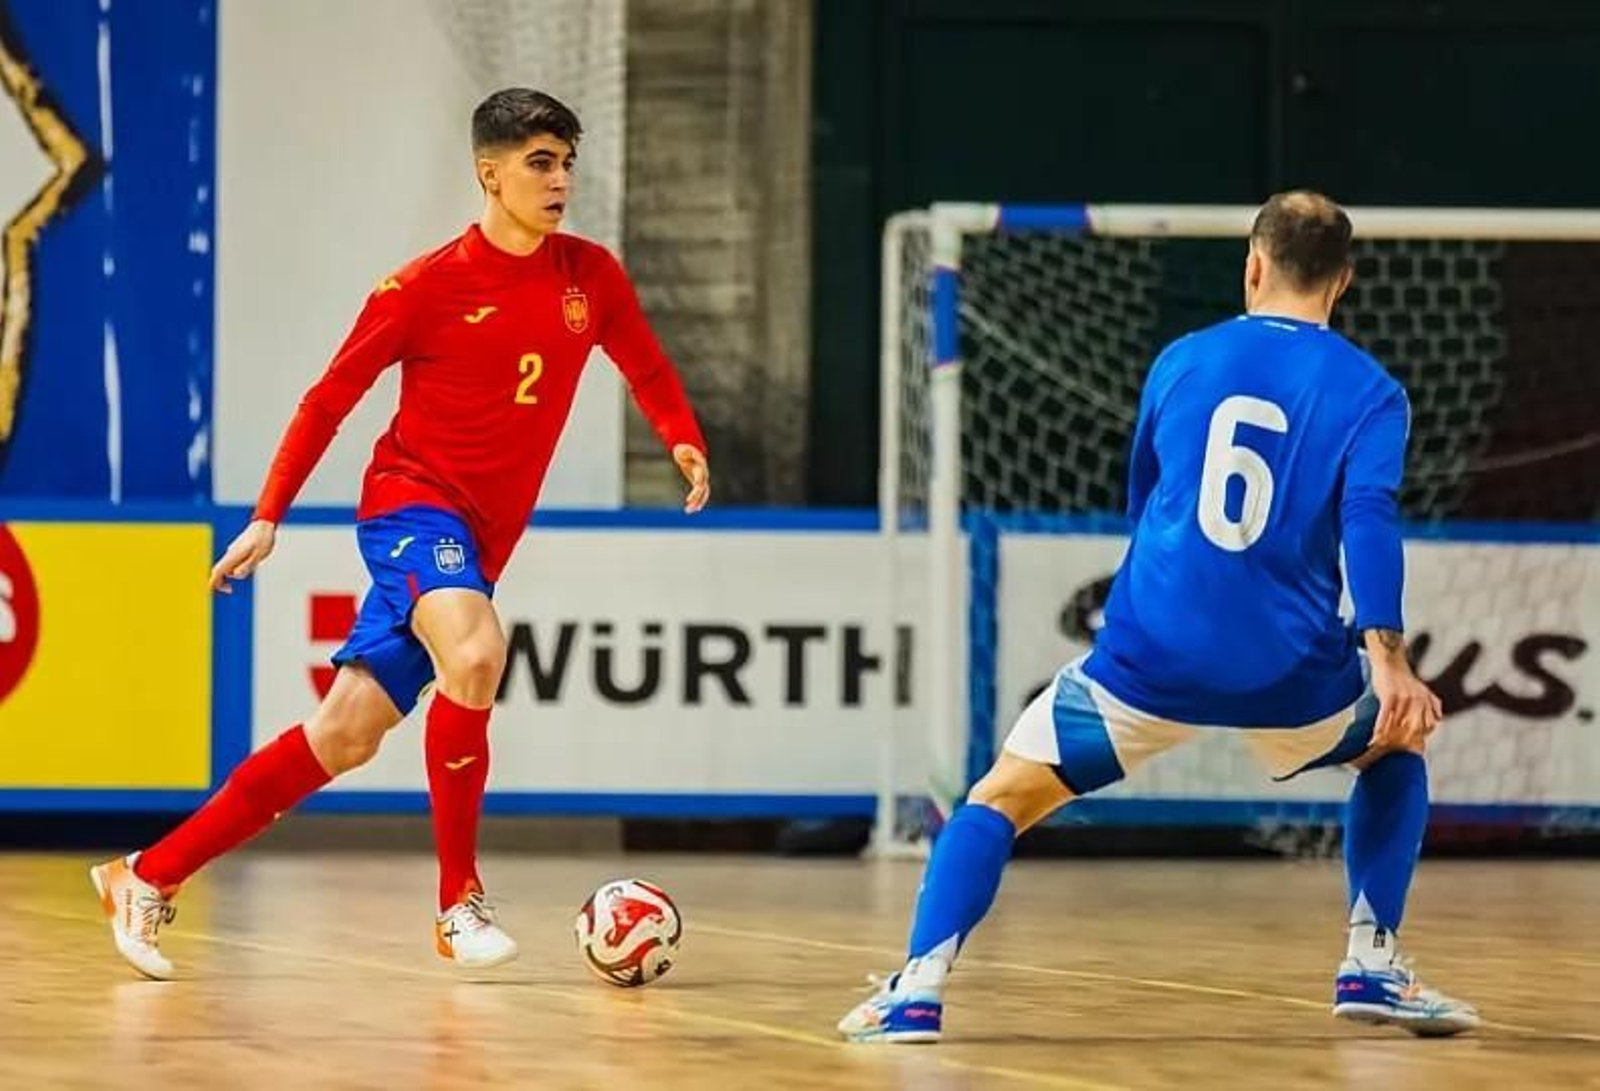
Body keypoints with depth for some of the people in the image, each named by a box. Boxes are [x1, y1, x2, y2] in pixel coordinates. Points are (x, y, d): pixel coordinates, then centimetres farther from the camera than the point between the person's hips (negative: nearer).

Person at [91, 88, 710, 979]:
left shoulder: (591, 277, 3)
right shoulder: (428, 287, -8)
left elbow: (649, 370, 16)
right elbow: (331, 398, 0)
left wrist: (686, 442, -5)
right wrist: (268, 516, -3)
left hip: (481, 538, 5)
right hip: (413, 504, -5)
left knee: (345, 738, 1)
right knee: (475, 654, -34)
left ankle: (149, 876, 11)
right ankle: (461, 900, -21)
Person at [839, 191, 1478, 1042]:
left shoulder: (1182, 362, 14)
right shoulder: (1369, 391, 4)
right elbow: (1368, 520, -13)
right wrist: (1387, 659, -21)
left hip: (1148, 657, 1)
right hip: (1288, 675, -1)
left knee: (1001, 799, 14)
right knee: (1396, 744, 29)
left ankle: (917, 991, -5)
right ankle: (1372, 965, 17)